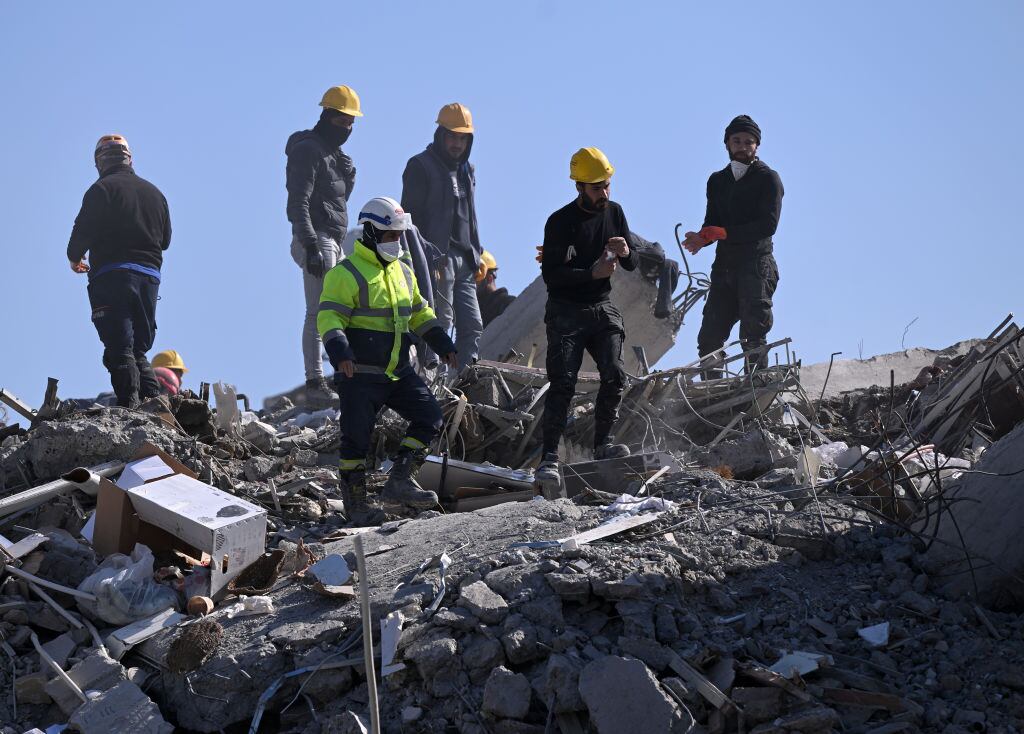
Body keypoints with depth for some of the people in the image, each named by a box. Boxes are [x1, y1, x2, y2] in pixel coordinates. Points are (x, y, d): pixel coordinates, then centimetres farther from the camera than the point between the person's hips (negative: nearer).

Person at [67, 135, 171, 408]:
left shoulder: (102, 189, -3)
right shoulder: (154, 192, 17)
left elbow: (84, 229, -9)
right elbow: (165, 239, 21)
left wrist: (74, 258, 10)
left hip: (112, 275, -6)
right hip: (150, 277, 6)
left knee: (119, 348, -9)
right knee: (139, 350, 12)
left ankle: (129, 406, -20)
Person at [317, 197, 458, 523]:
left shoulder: (402, 271, 15)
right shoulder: (347, 274, -10)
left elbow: (419, 313, 25)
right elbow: (329, 318, -17)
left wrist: (443, 344, 17)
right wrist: (340, 352, -31)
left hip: (398, 371, 7)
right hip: (360, 373, -7)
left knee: (429, 416, -1)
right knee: (357, 437, -2)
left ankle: (400, 480, 4)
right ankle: (355, 501, 10)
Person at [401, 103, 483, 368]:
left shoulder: (467, 170, 21)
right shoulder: (421, 166, -4)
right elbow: (411, 216, -9)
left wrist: (477, 255, 19)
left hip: (464, 259, 7)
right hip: (438, 258, -7)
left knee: (472, 326, 3)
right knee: (440, 326, -9)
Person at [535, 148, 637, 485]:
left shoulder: (614, 212, 5)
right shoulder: (560, 222, -12)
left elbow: (632, 265, 9)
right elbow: (551, 274, -17)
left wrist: (626, 252, -14)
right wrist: (592, 272, -26)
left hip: (602, 308, 5)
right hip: (566, 311, -5)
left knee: (614, 375, -10)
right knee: (562, 382, -13)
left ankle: (603, 442, 4)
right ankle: (550, 456, -12)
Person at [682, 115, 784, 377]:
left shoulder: (768, 178, 1)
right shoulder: (717, 181, 19)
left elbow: (768, 224, -11)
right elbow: (712, 224, 14)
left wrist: (724, 232, -17)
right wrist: (702, 237, -11)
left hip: (757, 265, -5)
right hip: (724, 267, 6)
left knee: (753, 336, -9)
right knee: (709, 338, 1)